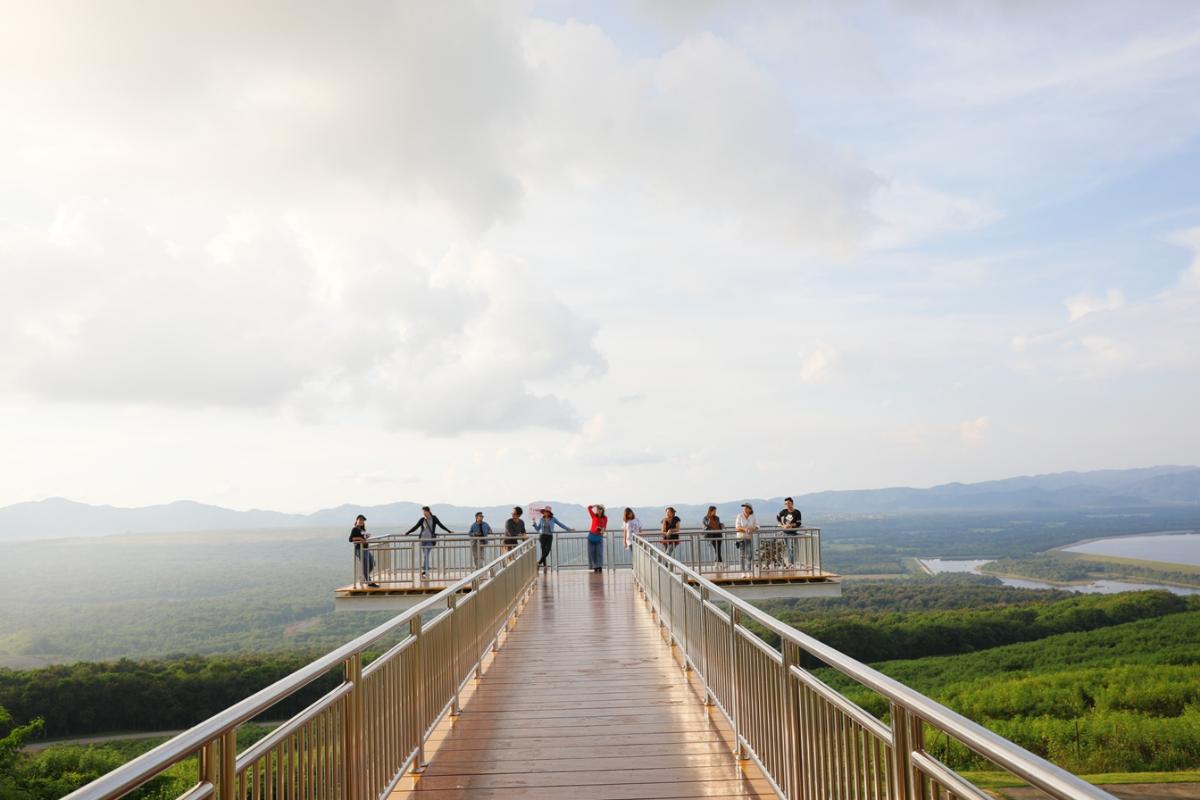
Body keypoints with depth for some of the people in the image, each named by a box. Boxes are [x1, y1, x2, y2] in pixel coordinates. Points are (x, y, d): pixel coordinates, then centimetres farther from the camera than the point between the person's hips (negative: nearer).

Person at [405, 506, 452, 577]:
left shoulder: (434, 518, 1)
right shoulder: (422, 520, 5)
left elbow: (441, 525, 10)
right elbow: (415, 527, 12)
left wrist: (449, 531, 14)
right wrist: (407, 533, 11)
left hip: (430, 540, -3)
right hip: (423, 539, 3)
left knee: (426, 555, -14)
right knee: (424, 555, 4)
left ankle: (424, 571, -18)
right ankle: (427, 570, 15)